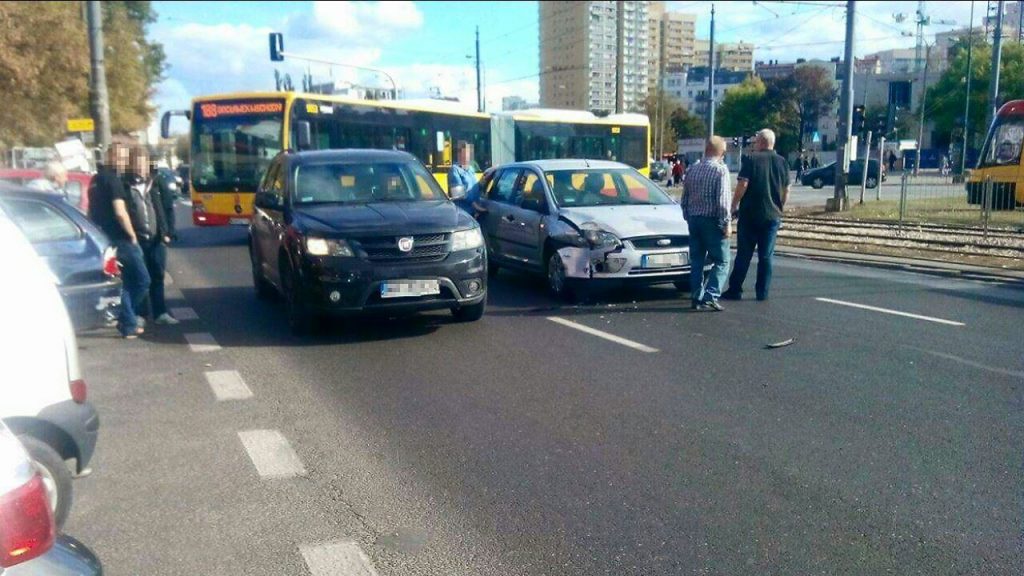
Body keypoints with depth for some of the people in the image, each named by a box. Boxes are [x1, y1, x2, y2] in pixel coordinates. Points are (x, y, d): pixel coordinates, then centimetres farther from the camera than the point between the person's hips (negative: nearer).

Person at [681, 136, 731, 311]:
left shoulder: (693, 170, 9)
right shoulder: (721, 170, -10)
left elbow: (684, 200, 13)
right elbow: (723, 200, -16)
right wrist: (727, 223, -10)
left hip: (694, 220, 6)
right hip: (713, 220, -6)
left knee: (696, 261, 11)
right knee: (721, 262, 0)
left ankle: (696, 297, 11)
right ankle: (710, 296, -12)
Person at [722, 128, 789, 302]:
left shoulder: (751, 159, -6)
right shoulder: (782, 162, 7)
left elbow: (743, 184, -14)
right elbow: (787, 190, 10)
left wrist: (735, 204, -5)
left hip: (750, 214, -3)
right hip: (772, 215, 3)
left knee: (743, 255, 2)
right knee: (766, 255, 7)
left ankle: (735, 290, 5)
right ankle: (762, 292, 7)